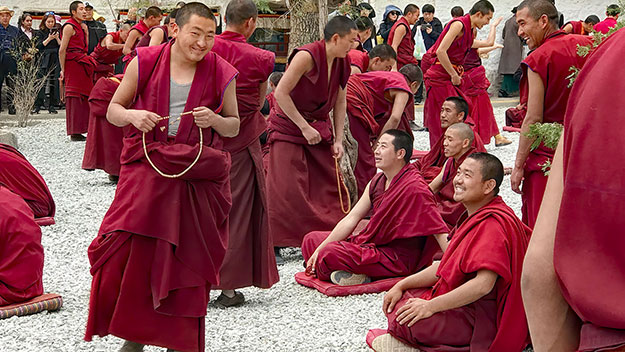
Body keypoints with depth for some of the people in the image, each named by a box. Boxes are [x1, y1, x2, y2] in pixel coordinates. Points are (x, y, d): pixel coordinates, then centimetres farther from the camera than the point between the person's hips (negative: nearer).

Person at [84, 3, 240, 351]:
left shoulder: (222, 73, 0)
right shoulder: (145, 63, -1)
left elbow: (234, 127, 10)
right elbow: (113, 109, 7)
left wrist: (215, 120, -13)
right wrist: (133, 115, -16)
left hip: (197, 177, 0)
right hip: (146, 170, 0)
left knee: (187, 259, 4)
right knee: (129, 253, -7)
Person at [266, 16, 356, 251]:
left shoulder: (342, 63, -1)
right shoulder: (307, 56, -23)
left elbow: (340, 102, 8)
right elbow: (281, 93, -22)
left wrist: (338, 140, 2)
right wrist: (304, 127, -19)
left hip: (319, 128, 7)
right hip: (288, 127, -7)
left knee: (328, 185, 5)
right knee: (287, 189, -9)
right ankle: (276, 244, -1)